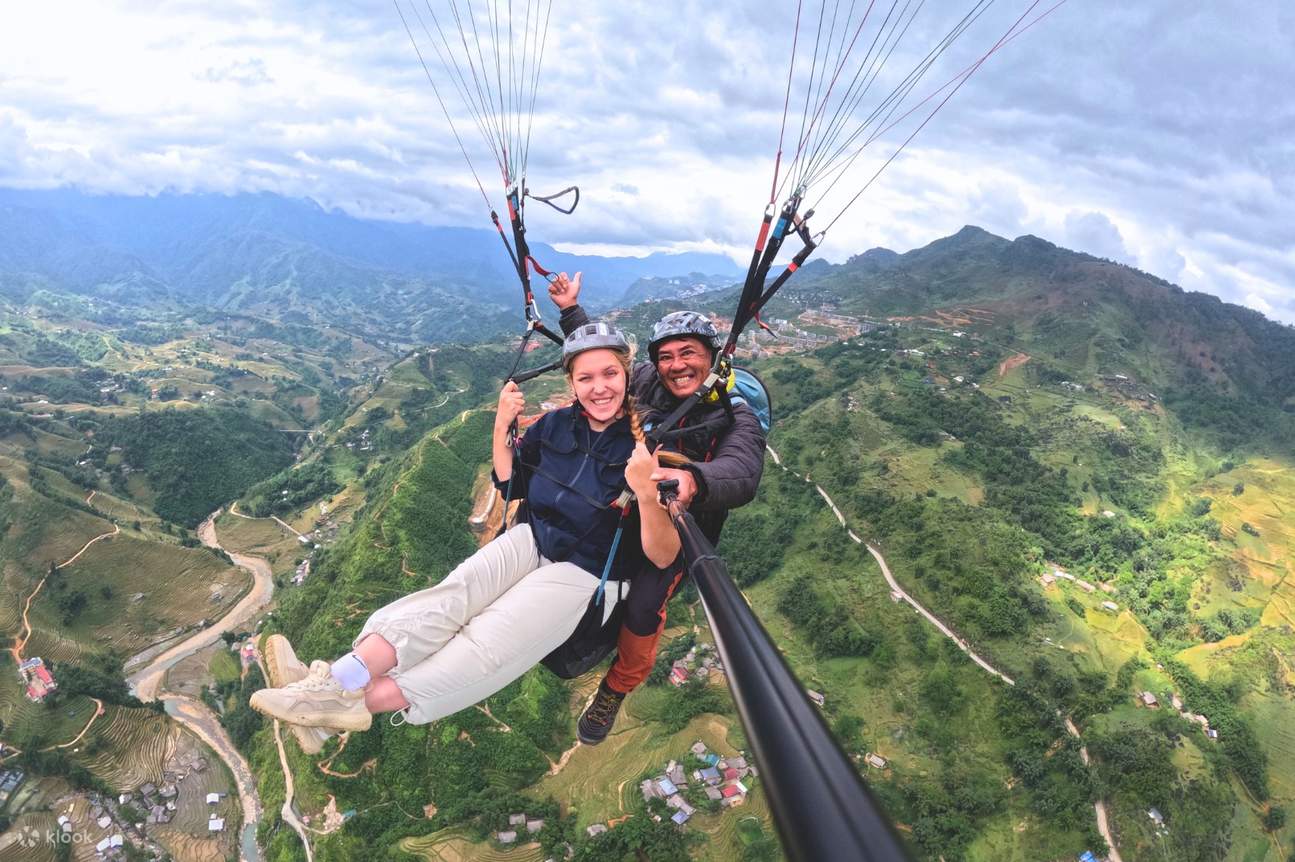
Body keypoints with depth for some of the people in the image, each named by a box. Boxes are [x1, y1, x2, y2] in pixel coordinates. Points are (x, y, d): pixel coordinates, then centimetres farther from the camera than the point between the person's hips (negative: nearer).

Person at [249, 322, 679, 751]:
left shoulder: (646, 445, -14)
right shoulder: (556, 424, 2)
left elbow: (662, 558, -17)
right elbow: (511, 486, 15)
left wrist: (647, 494, -36)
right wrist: (502, 428, -1)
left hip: (589, 574, -4)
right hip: (532, 540, 5)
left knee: (487, 644, -26)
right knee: (450, 596, -24)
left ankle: (356, 703, -35)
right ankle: (335, 681, -39)